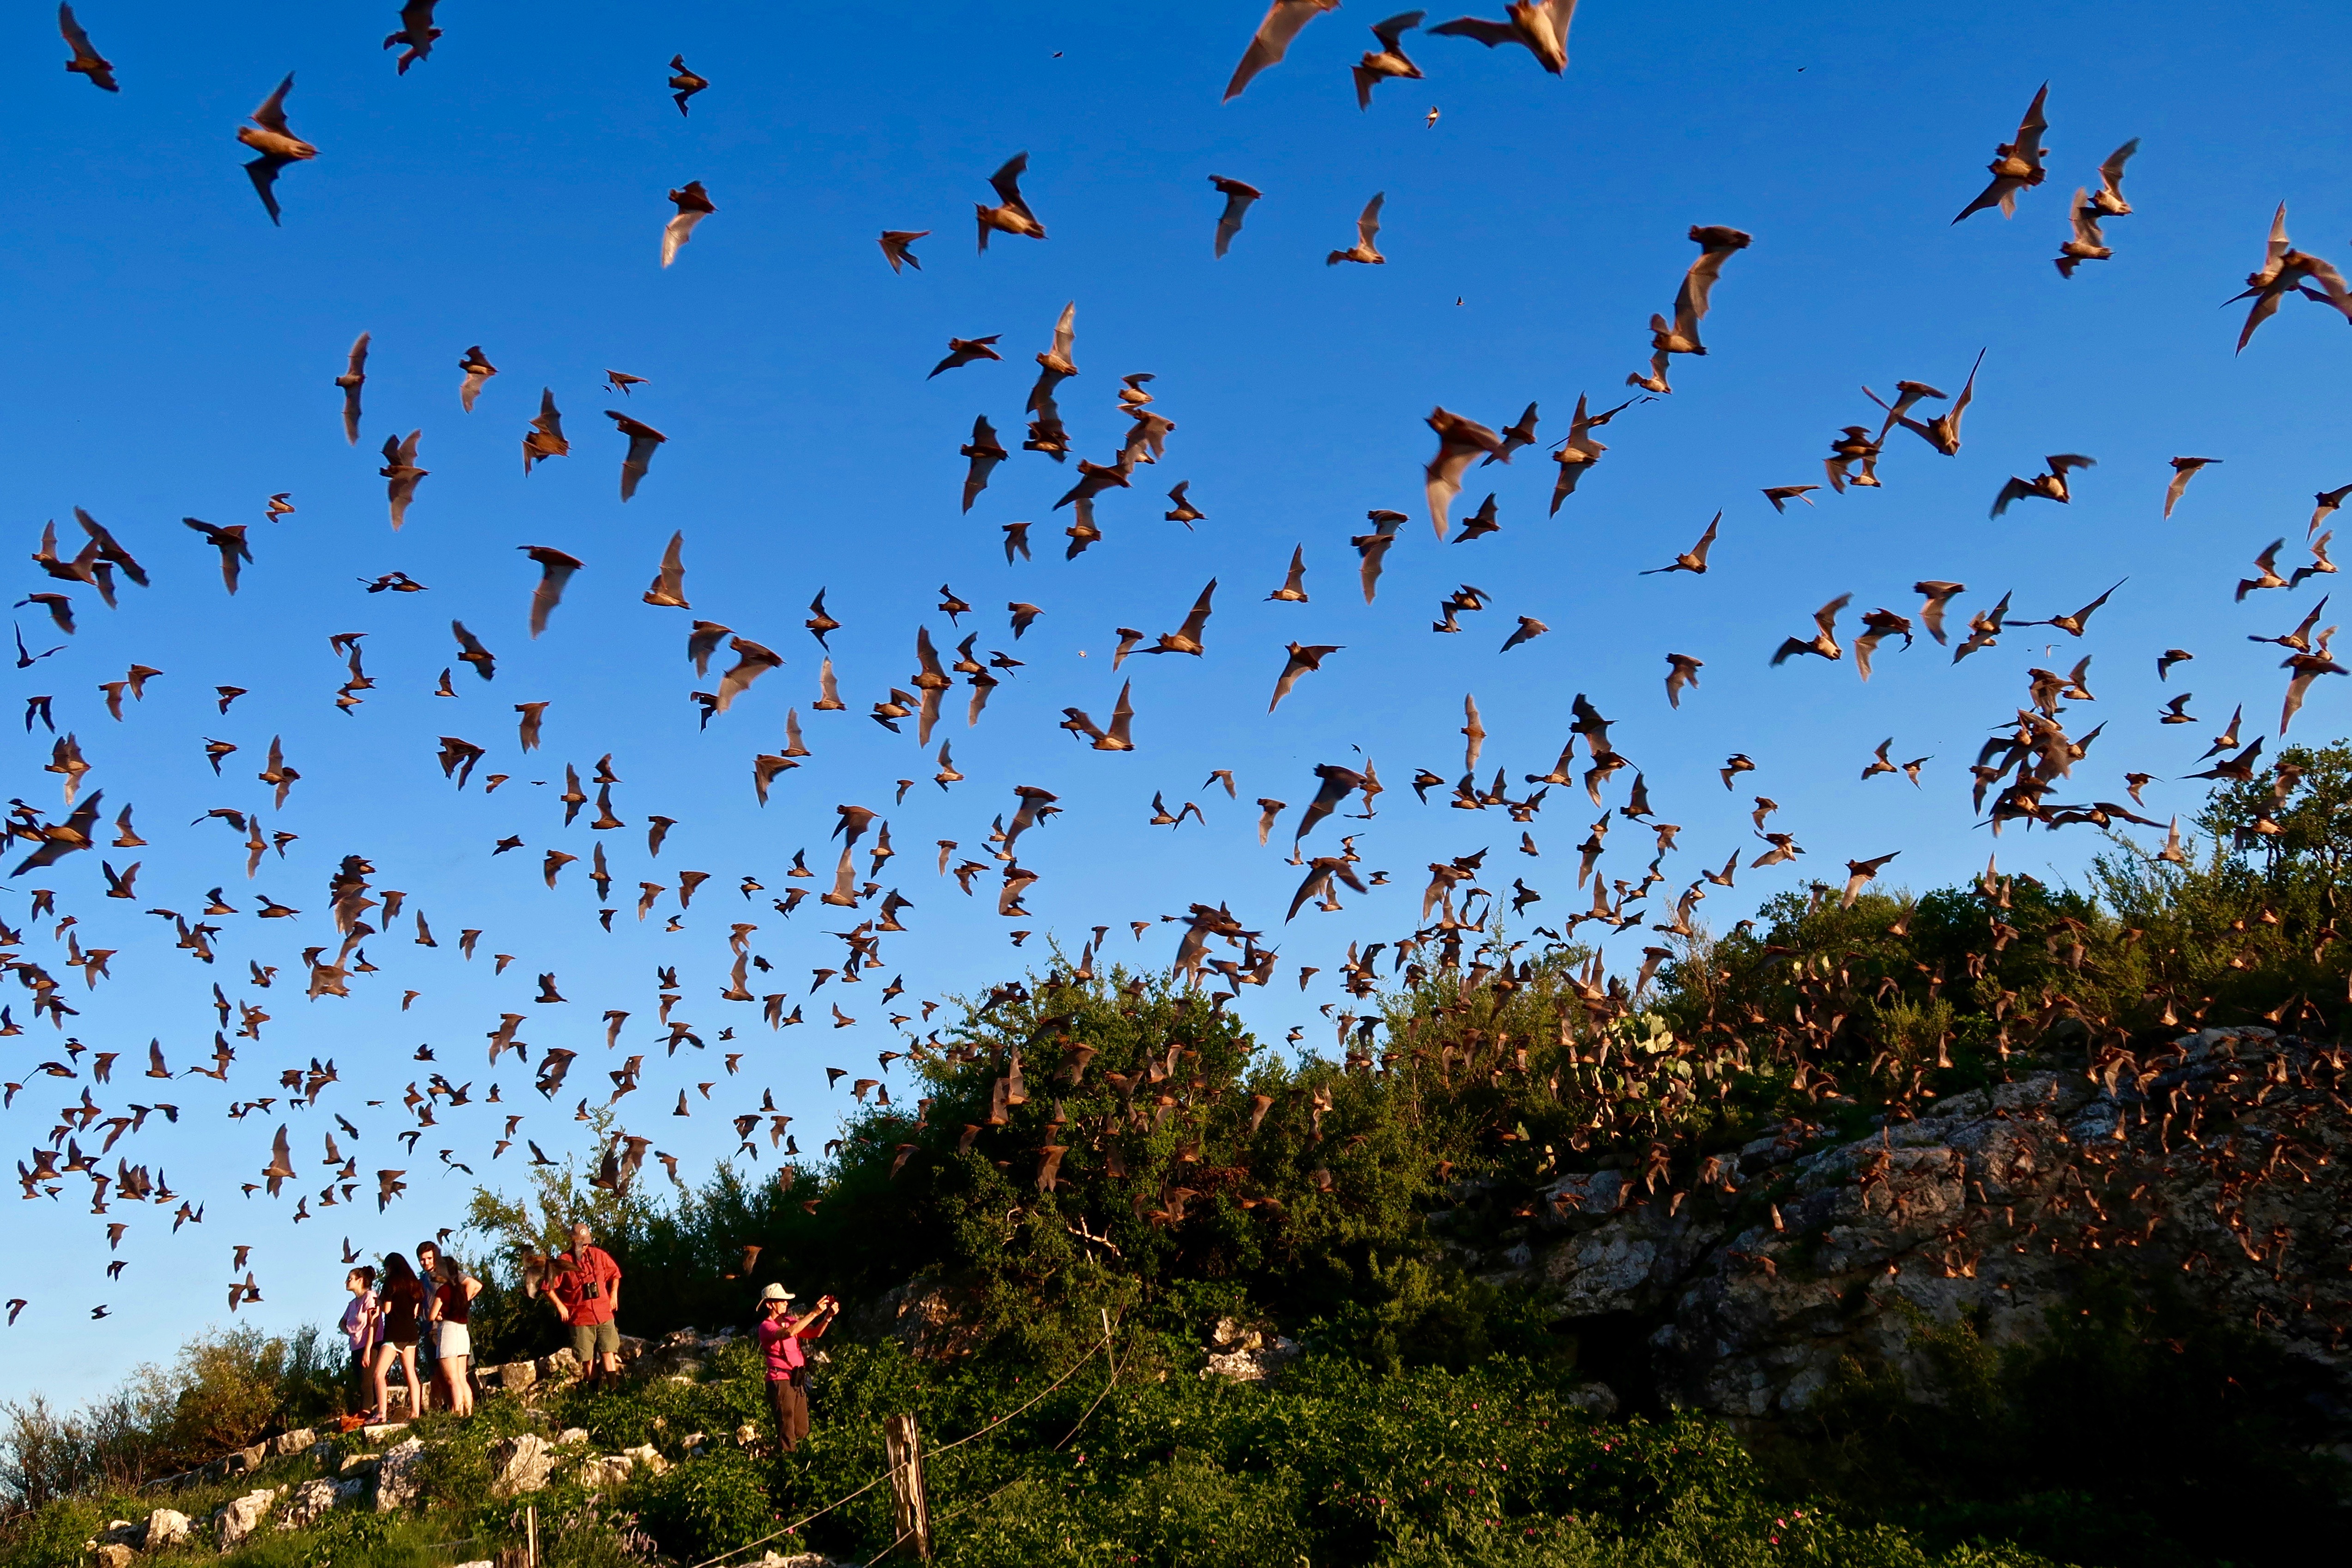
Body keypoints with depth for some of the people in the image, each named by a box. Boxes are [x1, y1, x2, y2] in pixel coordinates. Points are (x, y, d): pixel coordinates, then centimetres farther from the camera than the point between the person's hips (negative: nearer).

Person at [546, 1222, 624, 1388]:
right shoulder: (563, 1262, -5)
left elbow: (615, 1274, 19)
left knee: (609, 1353, -6)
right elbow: (549, 1288, -3)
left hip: (604, 1315, 2)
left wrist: (614, 1295, 9)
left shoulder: (598, 1255, 5)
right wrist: (560, 1307, -8)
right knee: (588, 1360, 1)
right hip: (580, 1319, -2)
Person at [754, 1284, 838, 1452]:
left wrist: (828, 1317, -10)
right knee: (787, 1434, -9)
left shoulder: (790, 1321, 15)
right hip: (781, 1381, -8)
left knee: (802, 1432, 10)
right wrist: (814, 1313, -29)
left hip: (798, 1381, 8)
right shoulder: (766, 1327, -8)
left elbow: (815, 1333, 8)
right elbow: (789, 1333, -27)